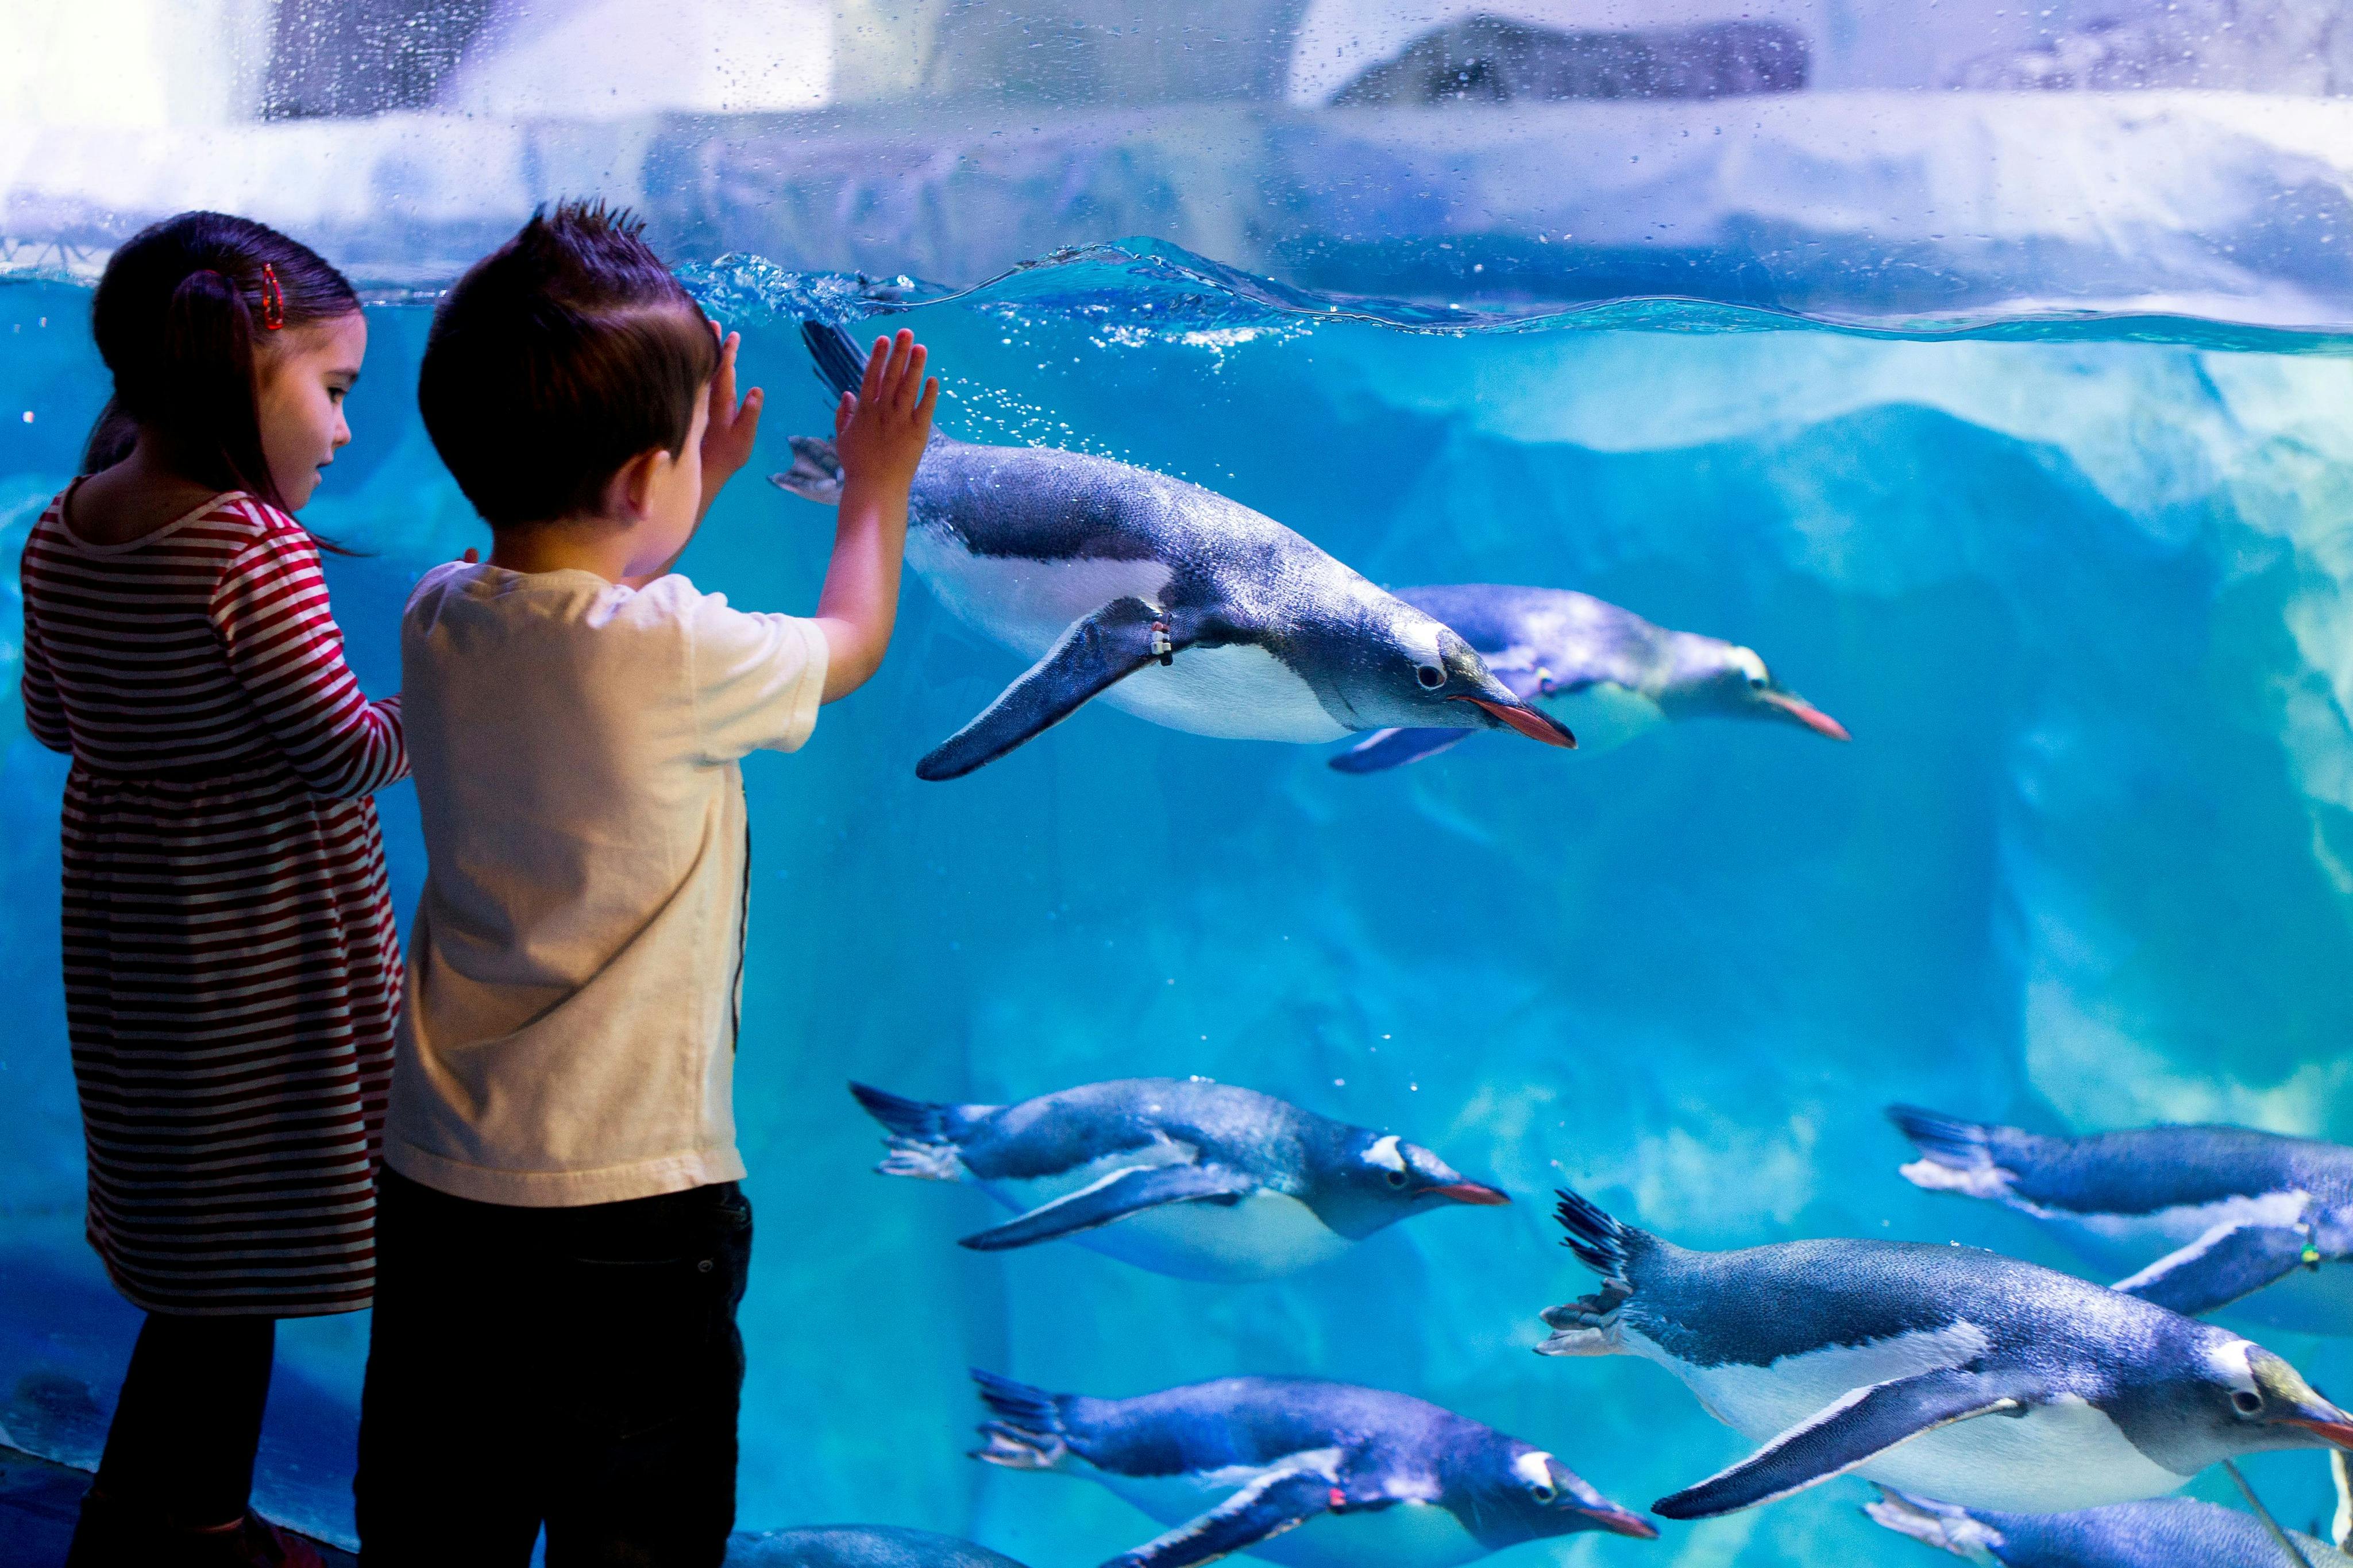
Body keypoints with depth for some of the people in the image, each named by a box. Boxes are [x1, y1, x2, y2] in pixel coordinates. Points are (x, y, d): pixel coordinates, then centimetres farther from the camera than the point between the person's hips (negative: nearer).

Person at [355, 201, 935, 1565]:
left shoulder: (437, 620, -2)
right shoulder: (675, 656, -20)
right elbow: (852, 644, 1)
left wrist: (700, 483, 27)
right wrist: (879, 487, 18)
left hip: (432, 1183, 6)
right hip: (629, 1209, -6)